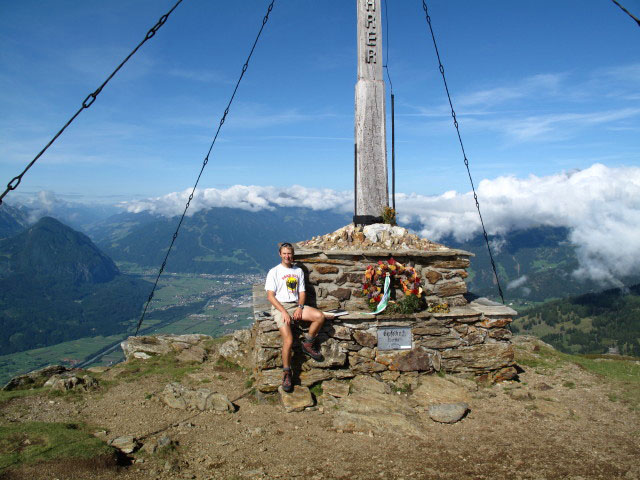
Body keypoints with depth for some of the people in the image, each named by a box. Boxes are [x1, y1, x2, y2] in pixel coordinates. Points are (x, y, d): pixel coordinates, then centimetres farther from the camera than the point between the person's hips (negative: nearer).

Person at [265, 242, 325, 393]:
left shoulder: (298, 271, 17)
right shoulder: (274, 272, 2)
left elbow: (302, 292, 15)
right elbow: (270, 295, -5)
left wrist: (300, 307, -6)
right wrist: (284, 312, -16)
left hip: (296, 305, 5)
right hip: (280, 307, -4)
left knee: (320, 316, -21)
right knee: (288, 339, -26)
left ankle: (307, 345, 0)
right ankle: (286, 373, -11)